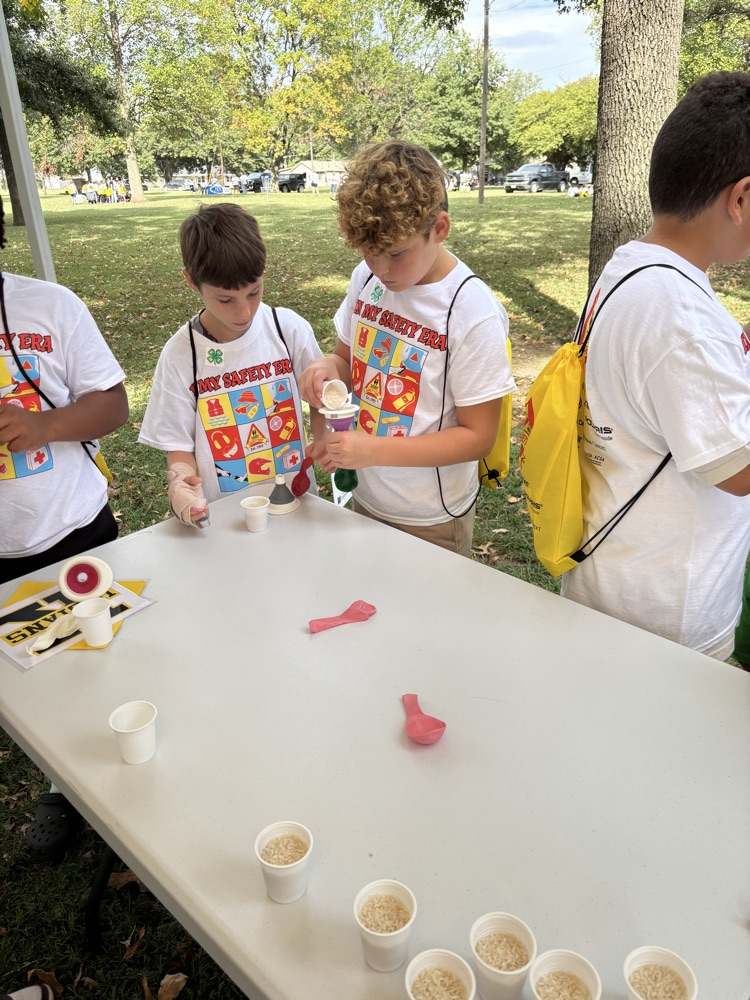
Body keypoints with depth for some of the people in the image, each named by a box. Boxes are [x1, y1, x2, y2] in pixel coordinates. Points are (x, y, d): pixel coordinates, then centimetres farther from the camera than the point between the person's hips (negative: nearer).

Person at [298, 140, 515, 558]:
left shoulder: (474, 314, -21)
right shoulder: (367, 278, -3)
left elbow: (478, 436, -19)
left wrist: (374, 450, -27)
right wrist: (330, 367, -13)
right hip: (364, 500, 6)